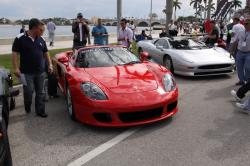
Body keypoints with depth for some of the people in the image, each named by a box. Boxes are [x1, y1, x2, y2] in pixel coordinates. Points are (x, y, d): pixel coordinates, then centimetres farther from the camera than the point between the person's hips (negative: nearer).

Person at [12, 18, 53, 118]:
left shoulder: (41, 40, 7)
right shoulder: (20, 39, -8)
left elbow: (46, 53, 16)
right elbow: (15, 54, -8)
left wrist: (50, 65, 7)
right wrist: (16, 68, -14)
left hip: (40, 71, 5)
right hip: (27, 72, -4)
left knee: (40, 92, 9)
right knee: (28, 91, -1)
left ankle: (40, 111, 20)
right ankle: (27, 107, 27)